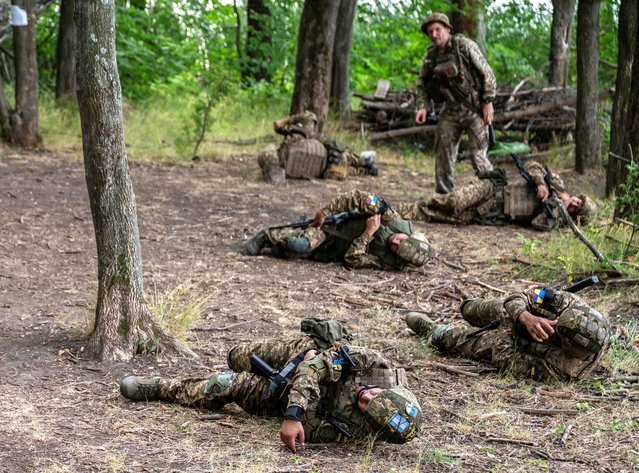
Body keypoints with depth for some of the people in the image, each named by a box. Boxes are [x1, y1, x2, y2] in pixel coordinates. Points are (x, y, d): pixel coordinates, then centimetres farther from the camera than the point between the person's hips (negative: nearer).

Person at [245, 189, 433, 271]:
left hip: (340, 250, 1)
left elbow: (352, 260, -27)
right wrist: (325, 212, -18)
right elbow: (357, 197, -17)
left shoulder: (392, 263, -28)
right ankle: (267, 235, 3)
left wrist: (369, 233, -36)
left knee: (297, 252, -14)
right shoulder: (394, 221, -27)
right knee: (300, 246, -22)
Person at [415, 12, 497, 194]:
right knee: (443, 153, 5)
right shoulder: (431, 55, 6)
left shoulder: (465, 46, -11)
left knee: (478, 155, -10)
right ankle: (443, 195, 13)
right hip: (450, 111, 6)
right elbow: (422, 84, 16)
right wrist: (422, 106, 0)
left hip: (474, 109, -6)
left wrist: (488, 101, -14)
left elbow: (486, 73, -9)